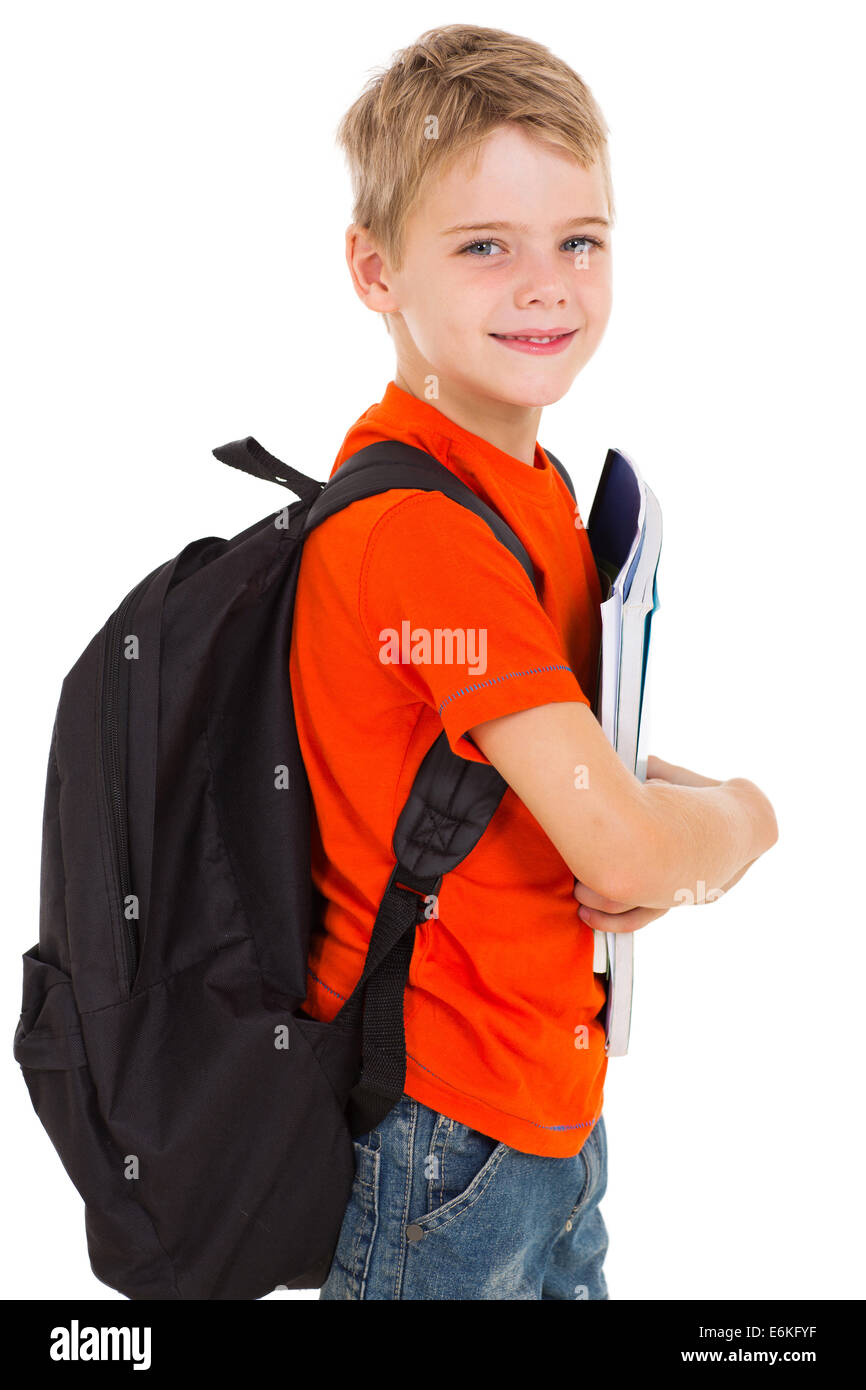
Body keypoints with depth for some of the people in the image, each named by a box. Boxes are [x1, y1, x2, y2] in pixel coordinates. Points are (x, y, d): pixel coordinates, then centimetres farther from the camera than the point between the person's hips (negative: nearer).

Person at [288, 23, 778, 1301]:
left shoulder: (535, 487, 6)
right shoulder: (420, 523, -24)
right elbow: (622, 848, -27)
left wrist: (661, 810, -8)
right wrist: (744, 816, -5)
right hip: (443, 1122, -8)